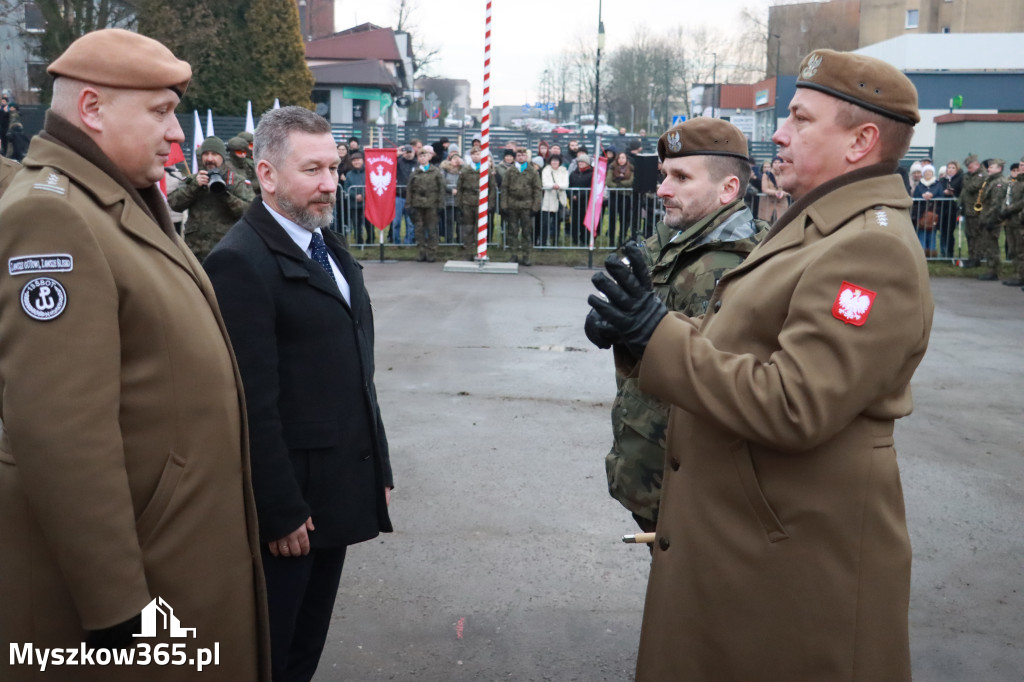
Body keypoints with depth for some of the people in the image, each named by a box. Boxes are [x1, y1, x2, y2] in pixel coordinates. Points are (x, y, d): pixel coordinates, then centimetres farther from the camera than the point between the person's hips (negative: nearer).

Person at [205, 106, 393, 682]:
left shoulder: (330, 247, 11)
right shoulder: (242, 261, -17)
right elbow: (254, 403, -19)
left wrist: (378, 468, 14)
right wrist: (281, 511, -18)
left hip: (340, 494, 8)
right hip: (290, 505, -8)